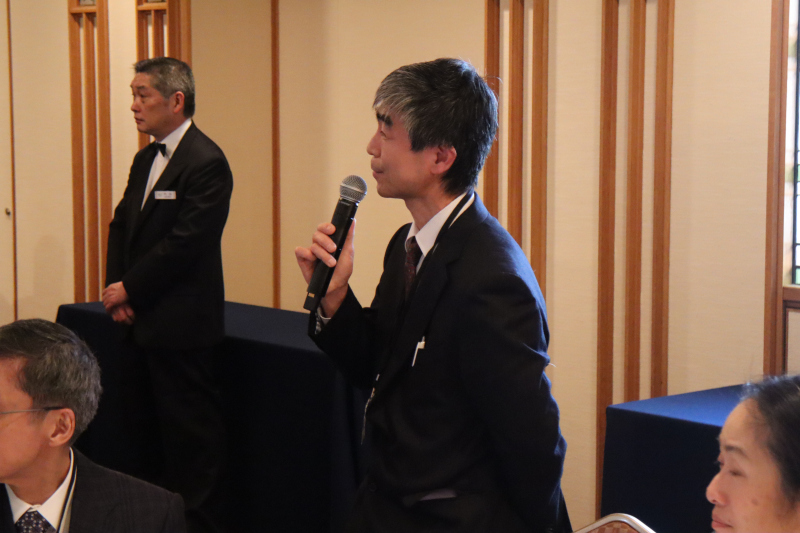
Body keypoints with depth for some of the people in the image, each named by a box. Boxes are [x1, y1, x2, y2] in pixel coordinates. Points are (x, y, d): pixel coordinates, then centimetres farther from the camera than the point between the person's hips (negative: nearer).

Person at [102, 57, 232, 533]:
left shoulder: (206, 162, -16)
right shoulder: (146, 159, 14)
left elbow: (185, 243, -21)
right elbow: (122, 224, 17)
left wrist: (129, 288, -13)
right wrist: (117, 288, 2)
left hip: (182, 327, -9)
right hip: (143, 321, 9)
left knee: (191, 435, -1)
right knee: (146, 427, 17)